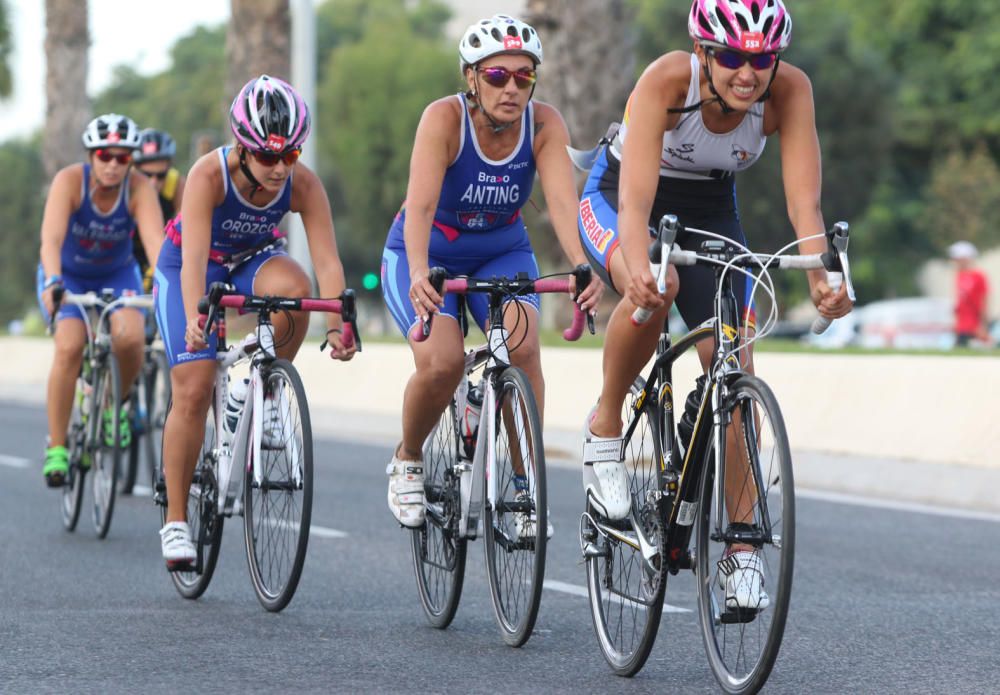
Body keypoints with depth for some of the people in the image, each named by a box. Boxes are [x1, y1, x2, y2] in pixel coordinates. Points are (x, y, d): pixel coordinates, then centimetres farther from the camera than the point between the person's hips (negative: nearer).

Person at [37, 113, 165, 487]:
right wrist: (52, 283, -57)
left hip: (117, 275, 1)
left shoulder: (140, 189, -23)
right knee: (69, 347, -25)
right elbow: (51, 237, -39)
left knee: (130, 337, -27)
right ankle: (56, 448, -15)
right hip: (68, 276, -1)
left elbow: (155, 240, -36)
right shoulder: (69, 180, -26)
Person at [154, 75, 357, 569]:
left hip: (250, 261, 2)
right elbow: (195, 257, -42)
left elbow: (327, 260, -32)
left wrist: (336, 324, -47)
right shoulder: (209, 175, -33)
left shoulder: (303, 185, -26)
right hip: (186, 268, -2)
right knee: (193, 390, -12)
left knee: (294, 288, -33)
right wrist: (194, 320, -58)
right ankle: (175, 520, 1)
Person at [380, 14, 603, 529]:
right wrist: (419, 275, -56)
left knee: (523, 348, -26)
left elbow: (562, 201, -31)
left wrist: (582, 267, -50)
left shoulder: (544, 124, -19)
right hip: (428, 254, -2)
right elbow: (420, 206, -38)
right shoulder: (444, 119, -27)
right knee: (442, 363, -26)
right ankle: (407, 461, 4)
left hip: (502, 251, 2)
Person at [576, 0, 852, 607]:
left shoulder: (789, 91, -25)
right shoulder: (666, 81, -33)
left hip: (711, 213, 3)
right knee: (653, 288, -36)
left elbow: (804, 201, -32)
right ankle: (605, 428, -11)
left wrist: (821, 276, -50)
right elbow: (637, 198, -43)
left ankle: (741, 549, -3)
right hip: (616, 200, -3)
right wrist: (639, 267, -62)